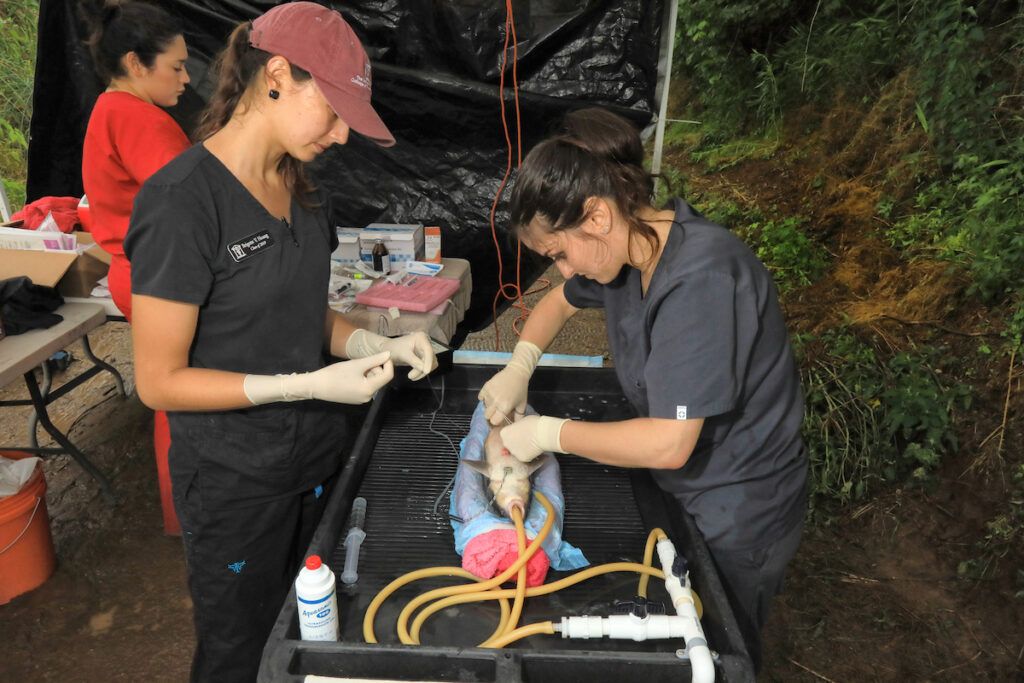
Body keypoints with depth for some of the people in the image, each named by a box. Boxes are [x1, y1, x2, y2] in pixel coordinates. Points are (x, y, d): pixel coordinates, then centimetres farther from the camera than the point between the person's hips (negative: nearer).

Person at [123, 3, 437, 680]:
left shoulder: (300, 188, 2)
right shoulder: (182, 201, -22)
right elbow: (160, 381, -18)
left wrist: (376, 344, -6)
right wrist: (309, 384, -24)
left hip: (316, 458, 7)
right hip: (235, 480, -6)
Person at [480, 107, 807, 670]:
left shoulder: (700, 280, -32)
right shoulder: (634, 247, -6)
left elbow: (668, 445, -33)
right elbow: (559, 301, 15)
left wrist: (549, 433, -21)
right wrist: (519, 367, -1)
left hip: (736, 518, -7)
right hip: (680, 494, 8)